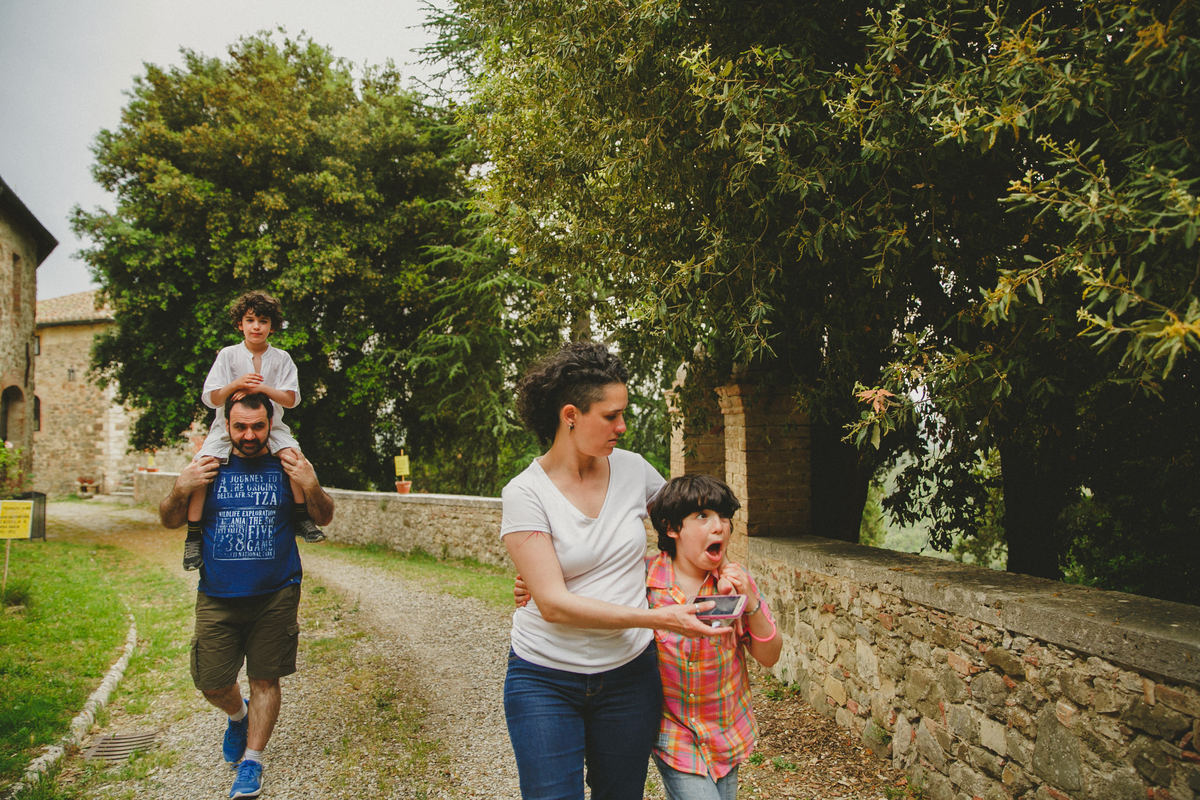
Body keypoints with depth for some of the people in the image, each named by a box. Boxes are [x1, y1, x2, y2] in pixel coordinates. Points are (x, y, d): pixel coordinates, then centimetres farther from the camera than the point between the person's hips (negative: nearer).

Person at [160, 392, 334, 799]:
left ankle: (251, 760, 23)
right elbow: (170, 521, 9)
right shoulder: (210, 467, 2)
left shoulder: (287, 466, 0)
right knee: (212, 684, 7)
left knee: (265, 679, 6)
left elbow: (324, 519, 3)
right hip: (218, 598, 2)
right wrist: (181, 490, -11)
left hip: (276, 596, -1)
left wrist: (312, 487, -16)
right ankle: (239, 714, 41)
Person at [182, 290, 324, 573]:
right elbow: (211, 398, -5)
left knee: (293, 452, -26)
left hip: (271, 426, 1)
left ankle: (302, 518, -12)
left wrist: (262, 388, -20)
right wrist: (235, 384, -23)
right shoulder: (228, 355, 1)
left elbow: (290, 399, -5)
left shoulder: (281, 358, 3)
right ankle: (193, 534, -11)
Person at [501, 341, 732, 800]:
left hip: (629, 674, 4)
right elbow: (553, 603, -21)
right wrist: (658, 618, -27)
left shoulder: (633, 469, -2)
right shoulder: (525, 494, -14)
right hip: (546, 680, -3)